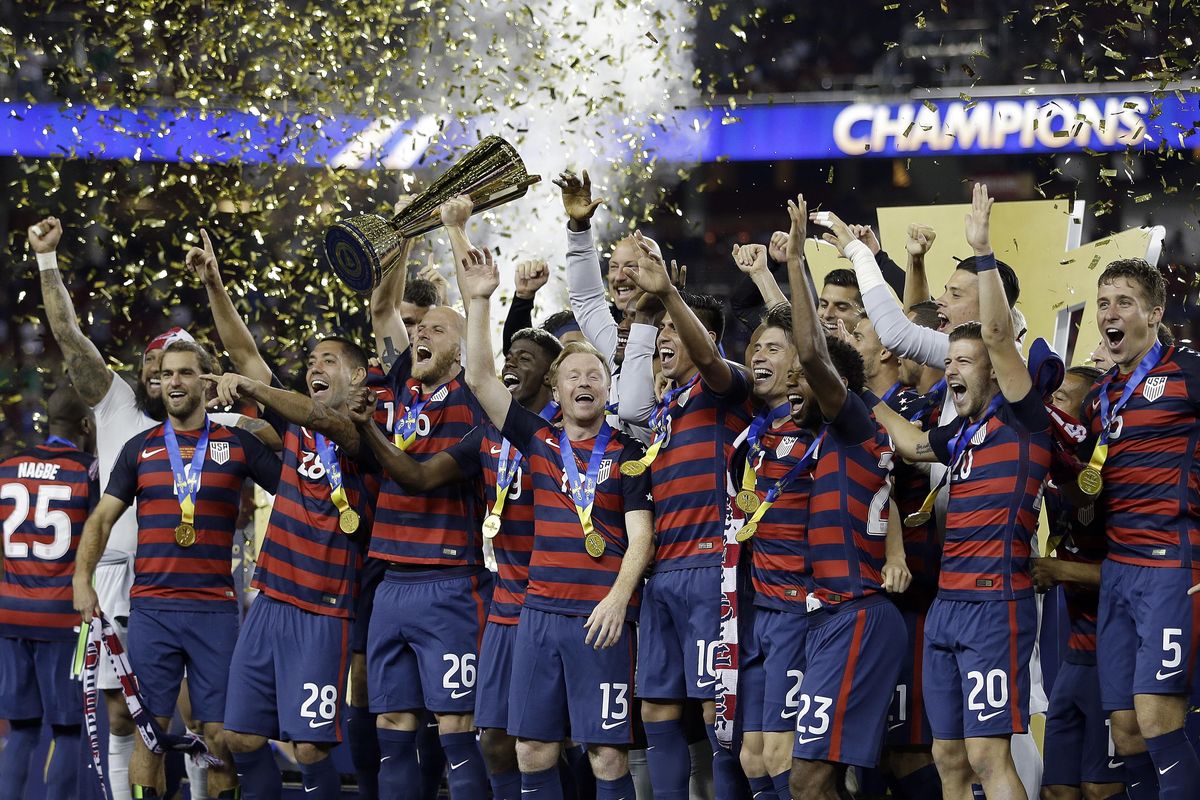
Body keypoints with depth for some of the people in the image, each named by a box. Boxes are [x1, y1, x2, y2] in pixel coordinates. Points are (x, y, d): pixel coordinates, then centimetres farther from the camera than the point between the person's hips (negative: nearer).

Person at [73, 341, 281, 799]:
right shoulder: (140, 448, 12)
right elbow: (102, 518, 13)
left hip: (215, 607, -1)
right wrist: (82, 578, 1)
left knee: (220, 734, -4)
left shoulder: (238, 445, 7)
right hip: (150, 607, 1)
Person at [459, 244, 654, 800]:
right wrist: (479, 301, 2)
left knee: (607, 753, -6)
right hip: (539, 611, 4)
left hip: (601, 617, -4)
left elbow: (640, 535, -3)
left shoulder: (626, 454, 3)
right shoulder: (538, 441, 12)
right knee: (533, 750, 2)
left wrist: (618, 597, -18)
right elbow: (480, 378, 8)